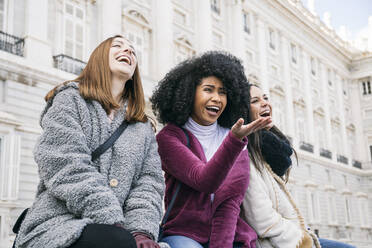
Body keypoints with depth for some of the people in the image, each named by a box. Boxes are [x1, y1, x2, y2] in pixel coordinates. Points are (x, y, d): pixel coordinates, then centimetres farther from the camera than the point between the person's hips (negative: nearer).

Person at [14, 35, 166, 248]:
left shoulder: (143, 126, 21)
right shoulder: (70, 99, 8)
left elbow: (149, 181, 9)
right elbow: (69, 170, -7)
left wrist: (142, 230, -11)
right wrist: (113, 223, -17)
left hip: (118, 228, 4)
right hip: (59, 225, -3)